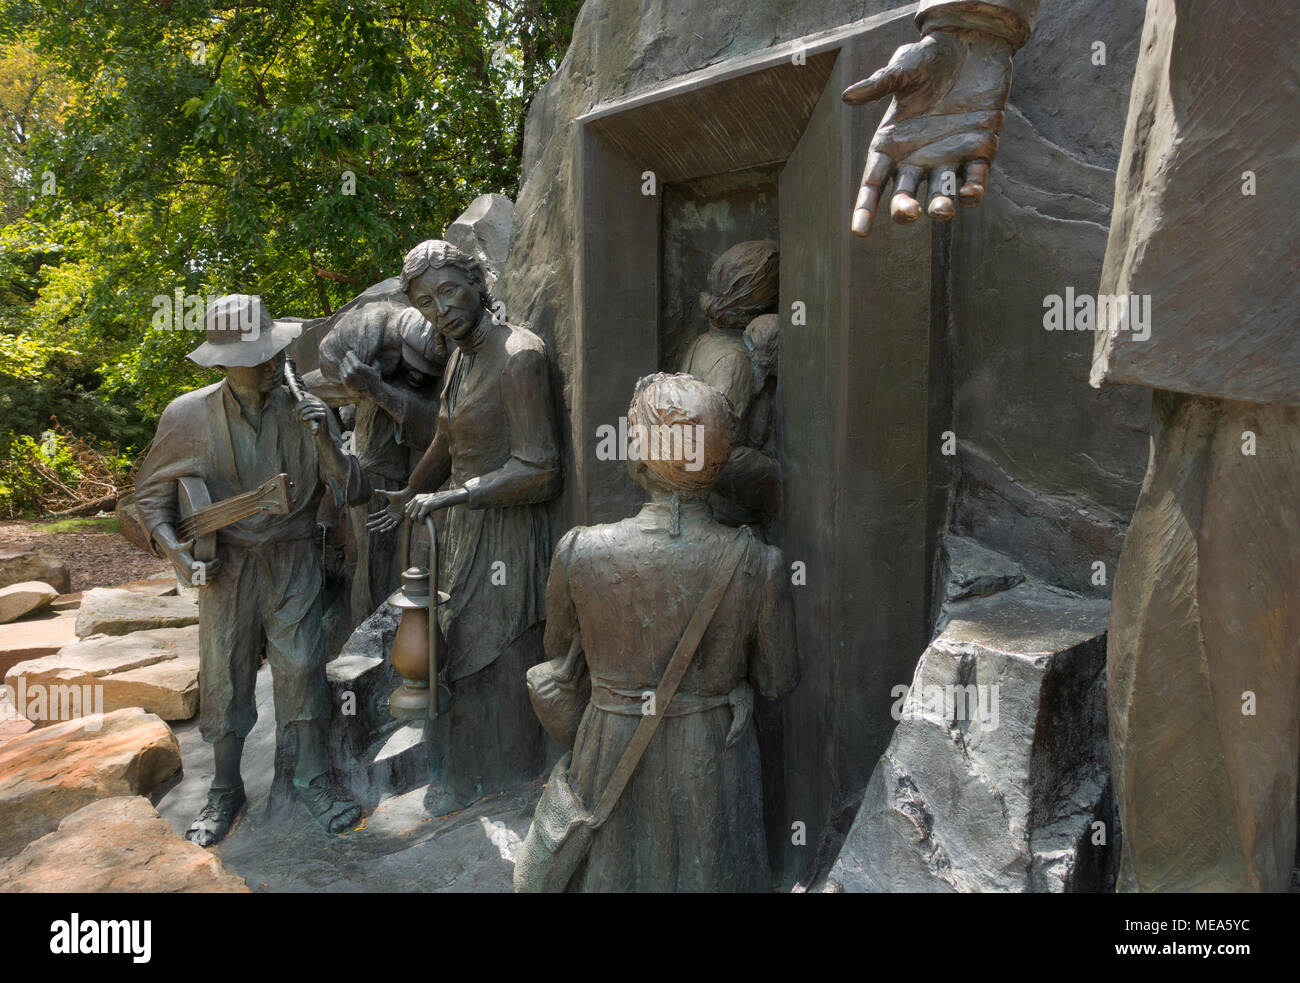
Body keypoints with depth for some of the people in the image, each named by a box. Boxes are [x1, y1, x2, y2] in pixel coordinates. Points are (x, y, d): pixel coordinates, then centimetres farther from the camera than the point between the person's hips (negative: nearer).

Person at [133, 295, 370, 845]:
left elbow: (345, 487, -4)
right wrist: (181, 557, -7)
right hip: (228, 566, 0)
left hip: (293, 560, 0)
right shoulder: (188, 416, -8)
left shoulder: (302, 409, -6)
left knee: (301, 663, -4)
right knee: (224, 672, 7)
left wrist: (324, 438, -22)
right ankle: (226, 789, 24)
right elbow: (151, 494, 5)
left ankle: (312, 778, 12)